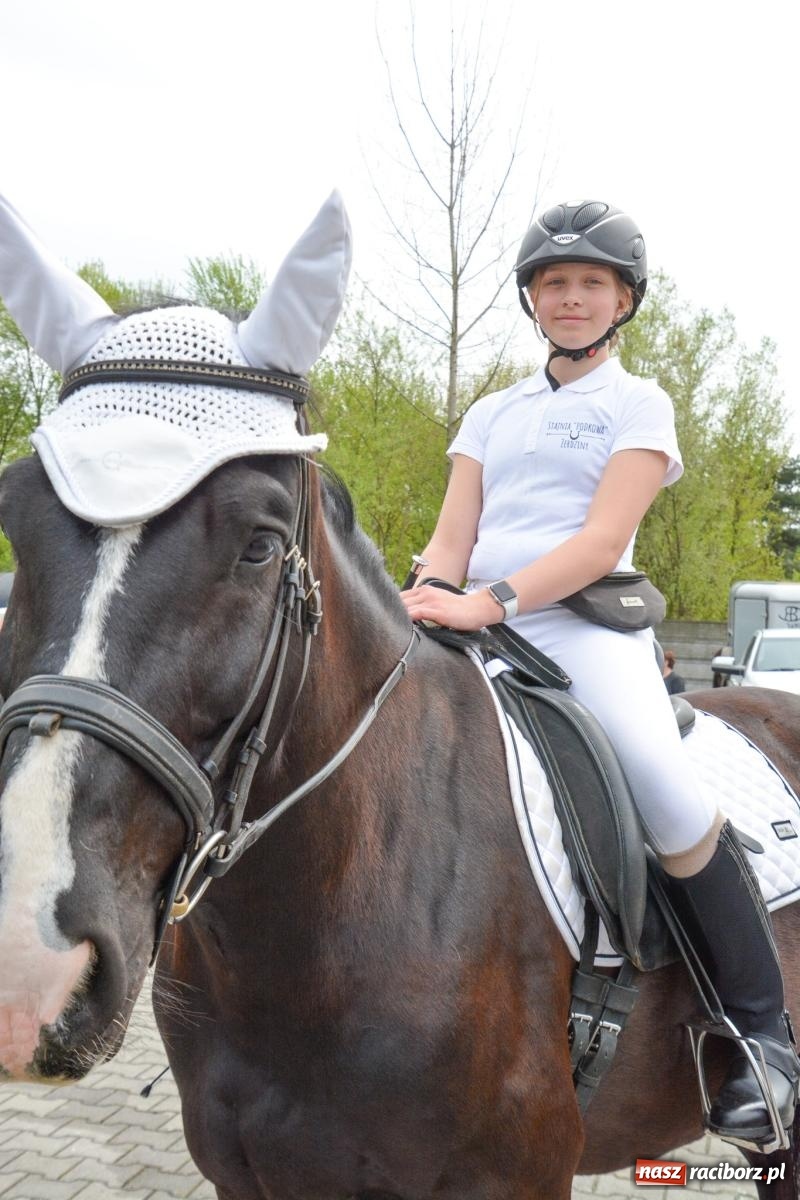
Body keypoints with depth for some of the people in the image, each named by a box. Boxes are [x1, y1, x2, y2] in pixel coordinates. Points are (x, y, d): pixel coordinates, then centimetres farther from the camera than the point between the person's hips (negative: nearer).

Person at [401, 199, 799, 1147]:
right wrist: (419, 609, -10)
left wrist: (490, 601, -21)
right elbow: (450, 542, 13)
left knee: (673, 803, -27)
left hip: (583, 626, -5)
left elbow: (601, 541, -8)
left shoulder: (639, 405, 8)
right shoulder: (491, 415, 21)